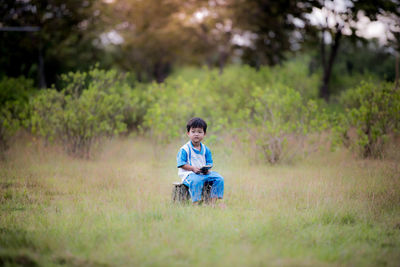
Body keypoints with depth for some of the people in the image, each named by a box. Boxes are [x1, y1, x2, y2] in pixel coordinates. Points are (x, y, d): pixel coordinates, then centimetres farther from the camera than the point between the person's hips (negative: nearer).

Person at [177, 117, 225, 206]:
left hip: (204, 173, 6)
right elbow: (181, 164, -10)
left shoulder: (205, 149, 10)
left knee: (219, 178, -12)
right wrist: (193, 168, -21)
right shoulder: (184, 149, -7)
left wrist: (207, 169, -9)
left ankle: (213, 202, -14)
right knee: (196, 181, -39)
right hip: (188, 173, -6)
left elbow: (209, 162, 14)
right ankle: (195, 203, -35)